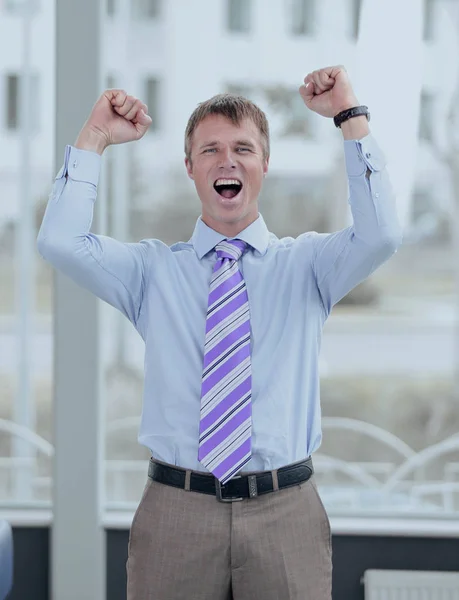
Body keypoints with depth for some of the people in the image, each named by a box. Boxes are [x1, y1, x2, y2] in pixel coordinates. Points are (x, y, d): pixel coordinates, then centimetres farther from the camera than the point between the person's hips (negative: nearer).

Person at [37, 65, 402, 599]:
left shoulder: (305, 264, 6)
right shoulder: (153, 271, 7)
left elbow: (380, 236, -12)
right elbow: (59, 242, -7)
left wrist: (351, 117, -13)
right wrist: (96, 137, -5)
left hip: (285, 513, 0)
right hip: (176, 510, 0)